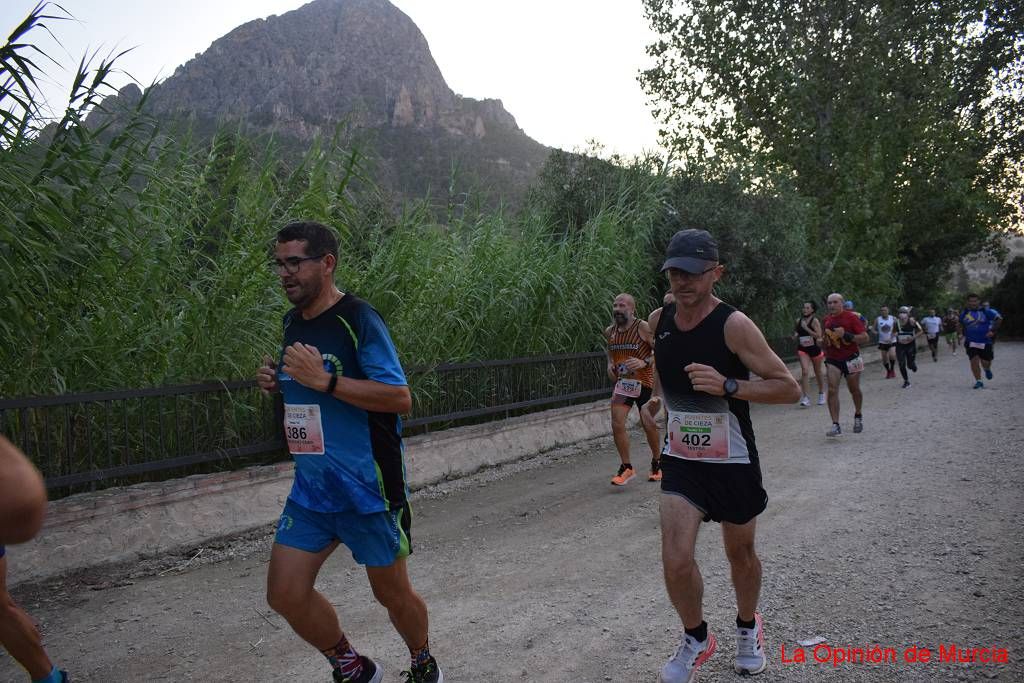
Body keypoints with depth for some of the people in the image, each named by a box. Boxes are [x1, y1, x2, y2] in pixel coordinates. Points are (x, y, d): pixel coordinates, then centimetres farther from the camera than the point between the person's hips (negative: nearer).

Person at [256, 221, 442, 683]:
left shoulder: (358, 319, -16)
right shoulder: (292, 321, 8)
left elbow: (400, 398, -22)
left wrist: (325, 380, -27)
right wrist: (279, 382, 0)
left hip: (366, 488, -7)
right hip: (311, 487, 7)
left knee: (391, 592, 10)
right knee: (285, 595, 5)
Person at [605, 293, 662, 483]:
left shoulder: (643, 327, -12)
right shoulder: (609, 332, 5)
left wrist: (645, 362, -28)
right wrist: (610, 364, 4)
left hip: (644, 382, -4)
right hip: (621, 382, 4)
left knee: (649, 425, 2)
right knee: (617, 424, -7)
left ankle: (657, 464, 26)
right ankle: (626, 468, 6)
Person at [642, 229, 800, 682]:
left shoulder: (734, 325, -19)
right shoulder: (659, 320, -3)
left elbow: (789, 388, -20)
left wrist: (727, 385, -32)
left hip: (733, 463, -3)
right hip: (681, 460, 3)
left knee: (740, 554, 16)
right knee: (676, 560, -10)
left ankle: (748, 628, 47)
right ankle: (696, 639, 19)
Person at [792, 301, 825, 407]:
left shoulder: (815, 321, -11)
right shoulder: (799, 320, 3)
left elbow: (818, 335, -20)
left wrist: (806, 328, -23)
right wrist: (795, 335, -1)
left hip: (815, 349, -2)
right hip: (802, 350, 3)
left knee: (818, 372, 14)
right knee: (805, 371, -14)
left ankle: (821, 394, 35)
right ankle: (806, 398, -17)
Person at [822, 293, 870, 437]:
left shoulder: (852, 317, -11)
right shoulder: (827, 319, 7)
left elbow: (865, 338, -15)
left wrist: (846, 335, -25)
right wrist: (824, 339, 10)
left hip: (851, 359, -3)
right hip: (832, 360, 3)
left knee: (854, 390, 14)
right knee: (832, 390, -13)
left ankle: (858, 416, 41)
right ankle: (836, 426, -15)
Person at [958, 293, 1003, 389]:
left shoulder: (986, 311, -6)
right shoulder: (964, 313, 3)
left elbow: (999, 319, 1)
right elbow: (961, 324, 23)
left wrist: (992, 331, -7)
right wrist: (964, 333, 12)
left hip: (985, 341, -1)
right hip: (971, 342, 2)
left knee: (985, 362, 1)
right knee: (974, 361, -10)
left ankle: (987, 370, 40)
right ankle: (978, 381, 1)